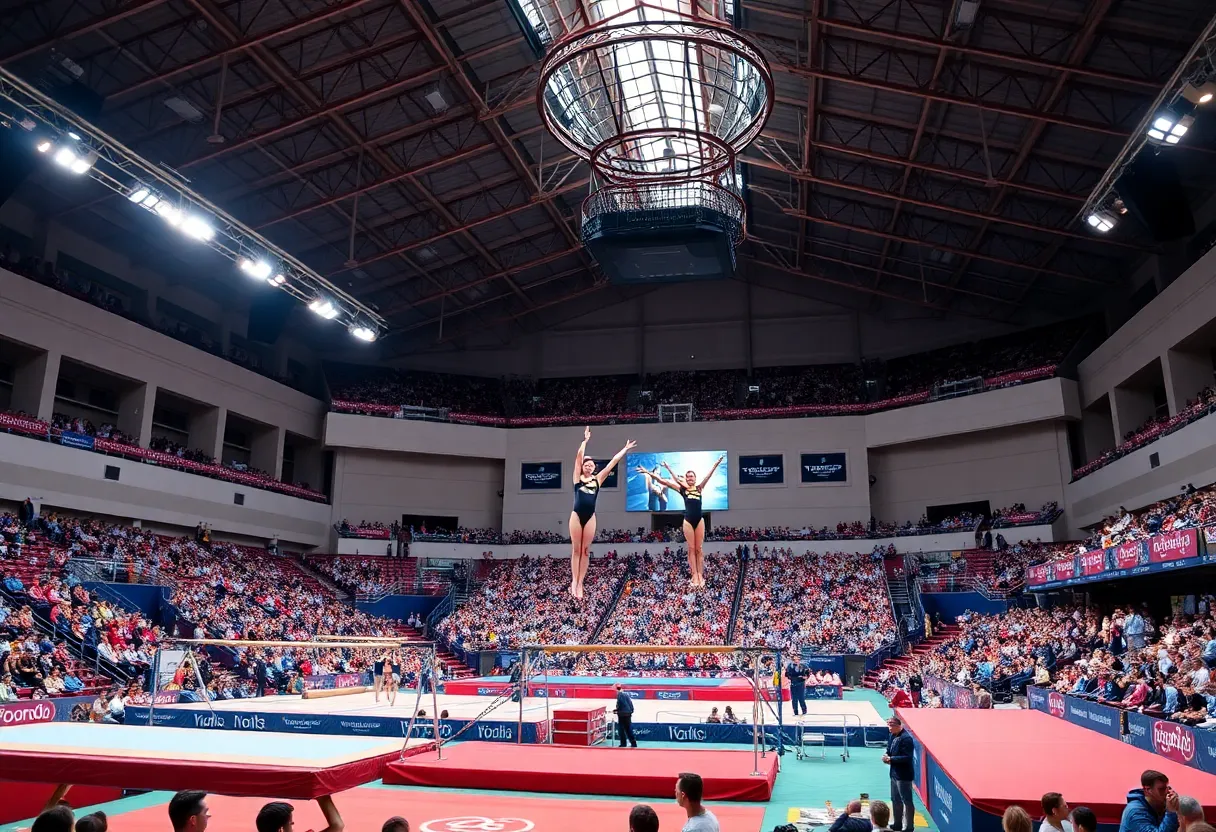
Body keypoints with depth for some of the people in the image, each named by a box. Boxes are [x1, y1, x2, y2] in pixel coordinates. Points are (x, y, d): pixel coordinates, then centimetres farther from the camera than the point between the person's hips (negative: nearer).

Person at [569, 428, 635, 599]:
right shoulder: (578, 478, 5)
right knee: (576, 549, -1)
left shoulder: (598, 479, 11)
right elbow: (579, 456, -2)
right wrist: (585, 440, 0)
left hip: (590, 517, 2)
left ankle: (580, 583, 4)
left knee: (586, 550, 2)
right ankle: (574, 581, 2)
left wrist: (625, 449, 16)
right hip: (577, 515, -2)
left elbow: (612, 462, 12)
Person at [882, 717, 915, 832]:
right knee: (895, 800, 20)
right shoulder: (893, 735, 6)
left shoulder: (906, 738, -22)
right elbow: (890, 750, 16)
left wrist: (891, 759, -23)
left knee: (907, 801, 3)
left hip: (903, 775, -9)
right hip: (895, 773, 9)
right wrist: (887, 756, -6)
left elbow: (907, 758, -25)